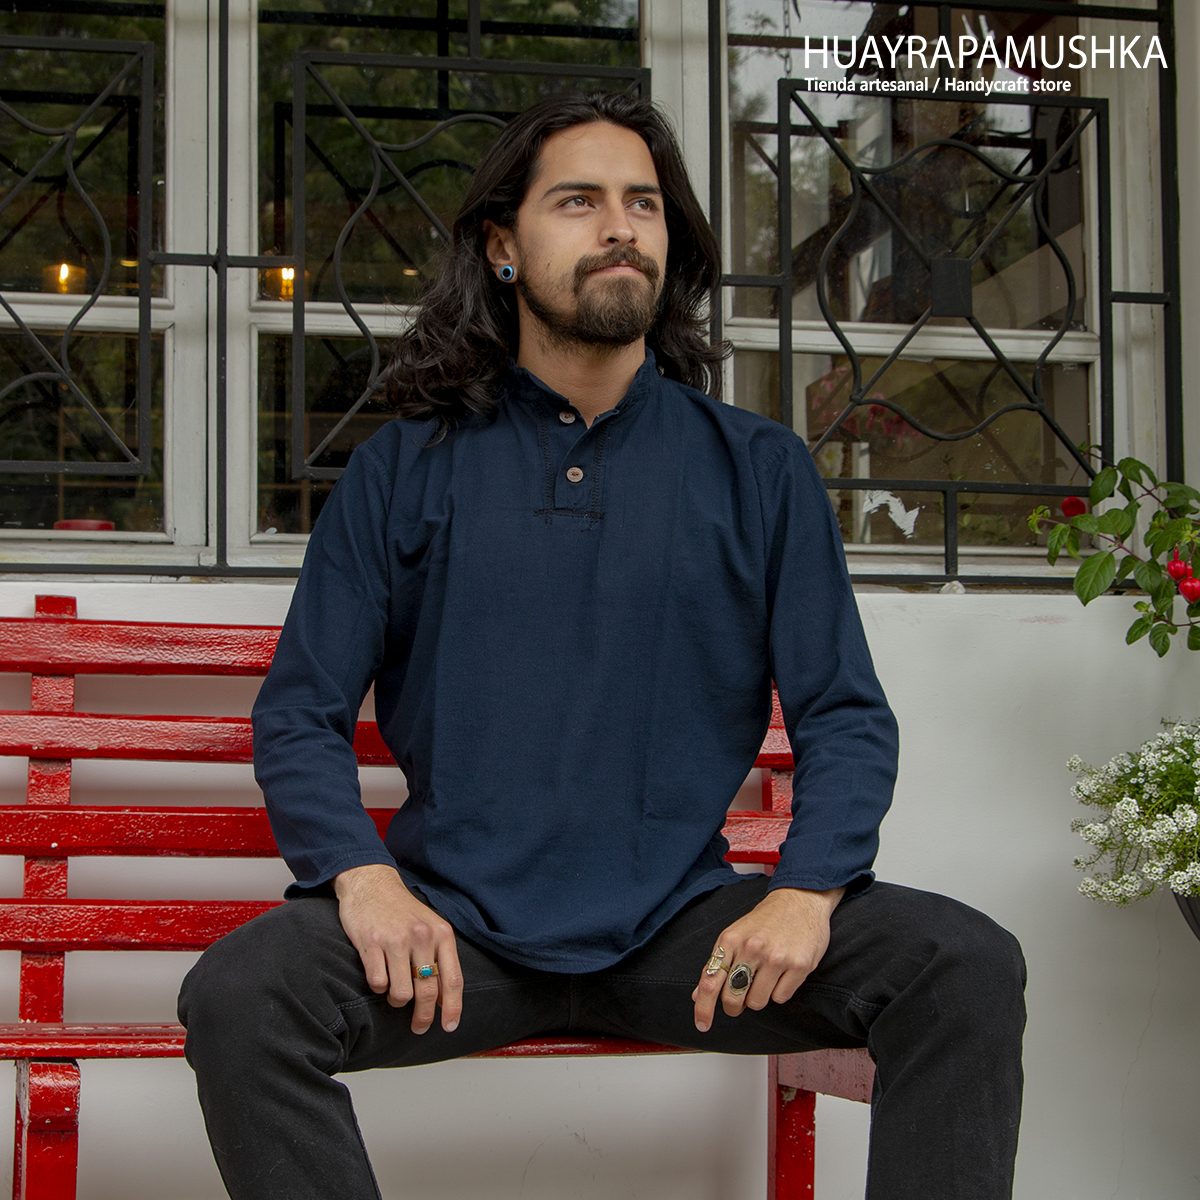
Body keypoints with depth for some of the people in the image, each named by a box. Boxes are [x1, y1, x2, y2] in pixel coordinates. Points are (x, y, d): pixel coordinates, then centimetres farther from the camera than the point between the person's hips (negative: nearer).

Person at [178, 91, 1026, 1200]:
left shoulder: (761, 471, 9)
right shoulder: (405, 471, 7)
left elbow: (846, 716, 6)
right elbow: (301, 714, 6)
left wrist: (806, 890, -13)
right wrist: (365, 877, -14)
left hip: (684, 923, 1)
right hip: (461, 925, 0)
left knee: (969, 968, -21)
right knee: (235, 998, -29)